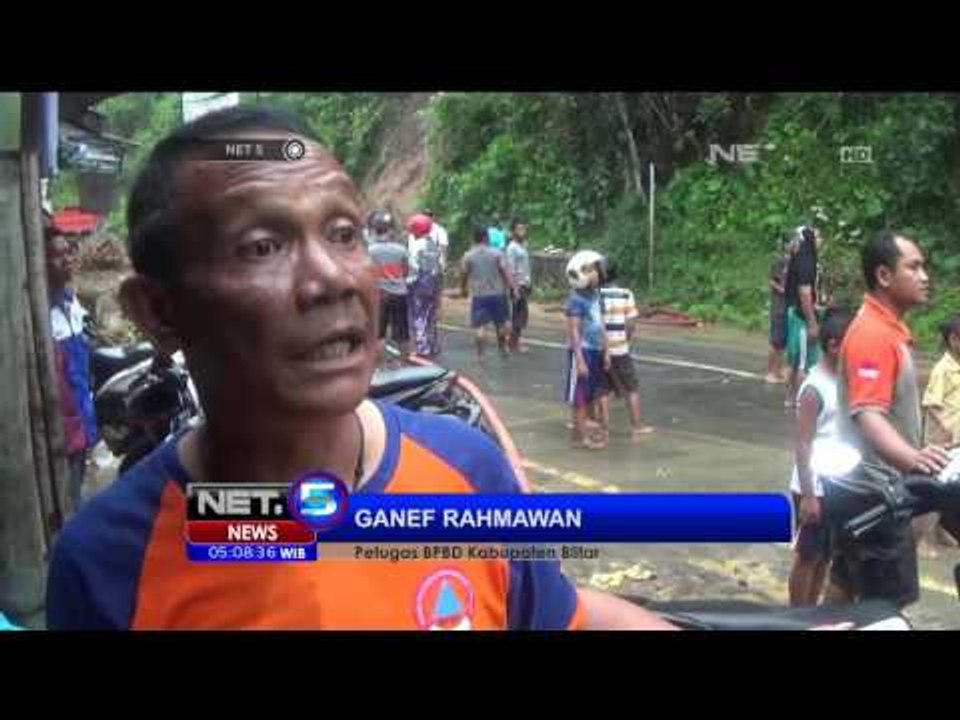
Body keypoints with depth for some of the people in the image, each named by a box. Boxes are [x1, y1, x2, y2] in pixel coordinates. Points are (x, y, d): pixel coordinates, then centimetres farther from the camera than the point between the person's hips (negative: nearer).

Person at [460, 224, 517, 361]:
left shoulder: (468, 256, -3)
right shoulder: (496, 254, -2)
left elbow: (463, 275, 4)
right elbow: (506, 272, -9)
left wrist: (463, 290, 20)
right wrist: (514, 287, -9)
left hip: (478, 295, -1)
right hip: (497, 293, 1)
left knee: (480, 326, -1)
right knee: (500, 323, 18)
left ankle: (480, 354, -7)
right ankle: (502, 349, 30)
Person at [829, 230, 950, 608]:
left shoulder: (889, 328, 12)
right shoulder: (873, 334, -21)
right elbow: (867, 415, -35)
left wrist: (912, 456, 29)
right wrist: (910, 457, -52)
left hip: (875, 487, 10)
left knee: (848, 592, 17)